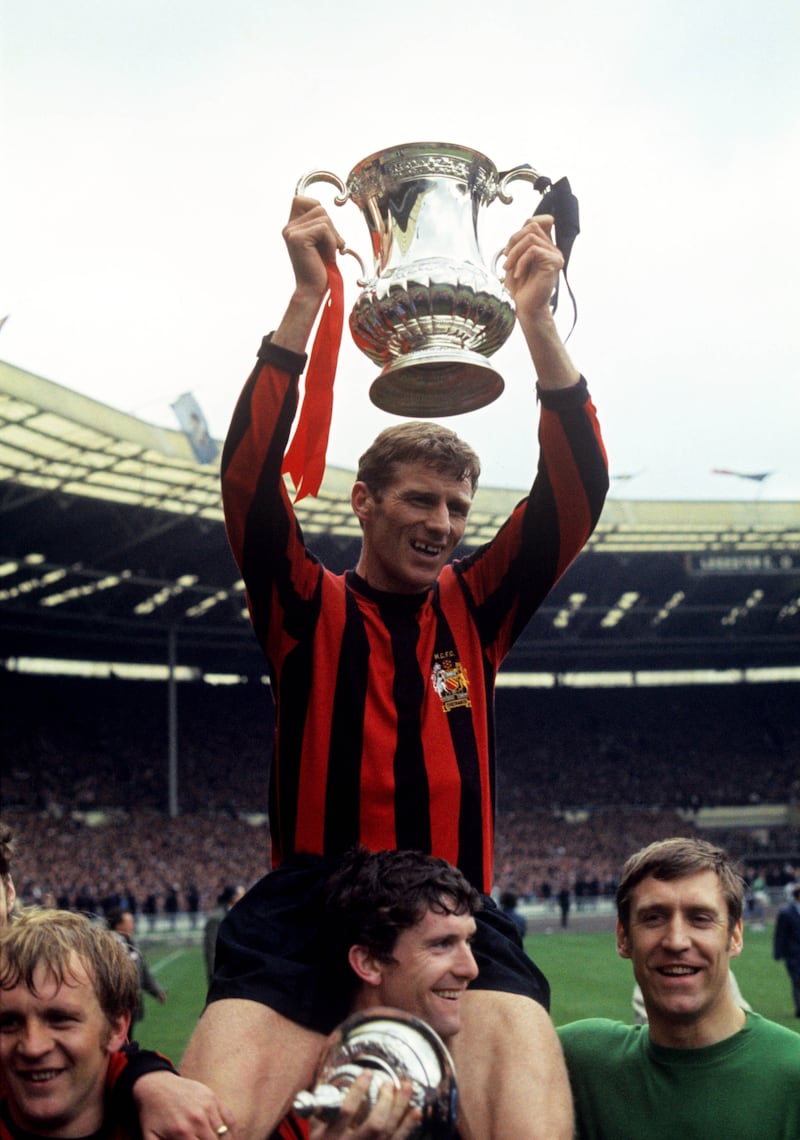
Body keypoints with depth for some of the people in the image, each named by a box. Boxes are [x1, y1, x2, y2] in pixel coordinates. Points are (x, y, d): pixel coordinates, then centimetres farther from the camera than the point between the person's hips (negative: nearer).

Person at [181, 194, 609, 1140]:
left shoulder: (475, 610, 16)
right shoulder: (309, 611, 10)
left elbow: (576, 492, 7)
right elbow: (249, 478, -5)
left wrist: (536, 316, -2)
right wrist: (308, 294, -10)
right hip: (303, 918, -1)